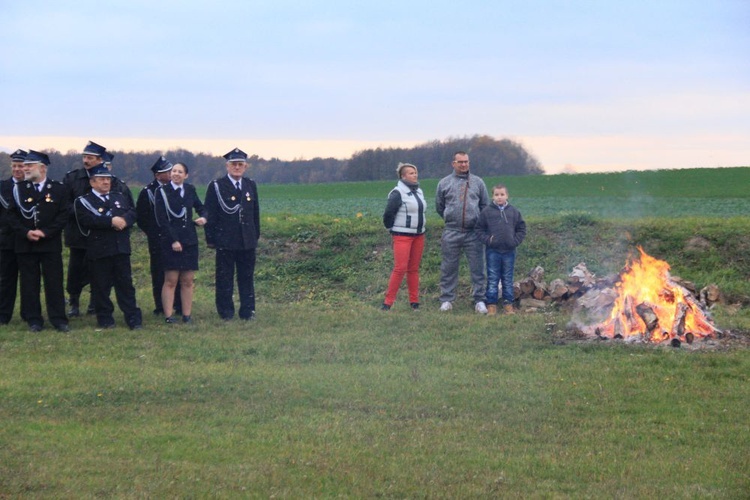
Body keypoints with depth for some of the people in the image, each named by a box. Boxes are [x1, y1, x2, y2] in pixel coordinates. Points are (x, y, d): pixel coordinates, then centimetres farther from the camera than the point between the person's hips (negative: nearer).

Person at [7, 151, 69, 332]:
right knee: (29, 284, 3)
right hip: (25, 245, 2)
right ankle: (34, 320, 10)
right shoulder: (19, 188, 7)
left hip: (51, 245, -2)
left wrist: (45, 232, -12)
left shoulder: (58, 189, 2)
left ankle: (59, 320, 5)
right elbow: (12, 214, 4)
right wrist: (26, 233, -10)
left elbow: (63, 215, -3)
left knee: (54, 282, -1)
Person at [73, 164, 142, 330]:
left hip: (121, 248, 4)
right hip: (99, 251, -4)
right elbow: (88, 220, -17)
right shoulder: (83, 201, 0)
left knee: (125, 284, 5)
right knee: (101, 286, 2)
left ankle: (133, 318, 7)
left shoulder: (120, 197, 18)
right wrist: (112, 221, -20)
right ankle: (105, 319, 12)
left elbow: (132, 212, 5)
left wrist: (124, 220, -17)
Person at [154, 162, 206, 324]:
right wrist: (173, 241, -13)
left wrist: (203, 217, -1)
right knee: (170, 280, -4)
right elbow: (162, 220, -8)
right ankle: (168, 316, -1)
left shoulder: (190, 190, 9)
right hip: (170, 242, -4)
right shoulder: (162, 192, -3)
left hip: (190, 241, 4)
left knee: (188, 281, 4)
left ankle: (187, 315, 8)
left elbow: (200, 207, 23)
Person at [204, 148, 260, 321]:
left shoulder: (251, 185, 11)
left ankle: (248, 311, 13)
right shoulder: (216, 186, -3)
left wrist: (256, 235, 13)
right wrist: (210, 239, -6)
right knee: (224, 278, 3)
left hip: (247, 241, 4)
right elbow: (210, 215, -3)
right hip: (225, 240, -4)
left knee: (247, 277, 7)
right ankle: (226, 312, 10)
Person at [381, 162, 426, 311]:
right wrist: (392, 229, -1)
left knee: (414, 269, 8)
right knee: (400, 269, -12)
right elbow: (388, 214, -12)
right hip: (402, 236, -7)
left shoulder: (419, 192, 12)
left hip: (418, 236, 7)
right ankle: (388, 302, -8)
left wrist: (419, 228, 17)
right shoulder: (398, 193, -12)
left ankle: (414, 302, 12)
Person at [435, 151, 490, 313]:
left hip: (474, 232, 0)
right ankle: (447, 300, 11)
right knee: (449, 268, 3)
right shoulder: (444, 183, 7)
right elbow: (439, 207, 17)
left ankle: (479, 300, 4)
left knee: (477, 268, -1)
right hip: (451, 233, 0)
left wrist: (480, 223, 9)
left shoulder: (477, 182, 9)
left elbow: (485, 205, 14)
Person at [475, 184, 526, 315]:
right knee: (492, 279, 2)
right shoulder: (487, 211, -2)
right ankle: (491, 304, 7)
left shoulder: (514, 211, 3)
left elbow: (521, 229, 9)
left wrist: (515, 241, -4)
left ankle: (508, 304, 16)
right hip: (492, 251, -2)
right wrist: (487, 240, -11)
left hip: (509, 251, 2)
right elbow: (479, 229, 3)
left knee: (508, 279, 9)